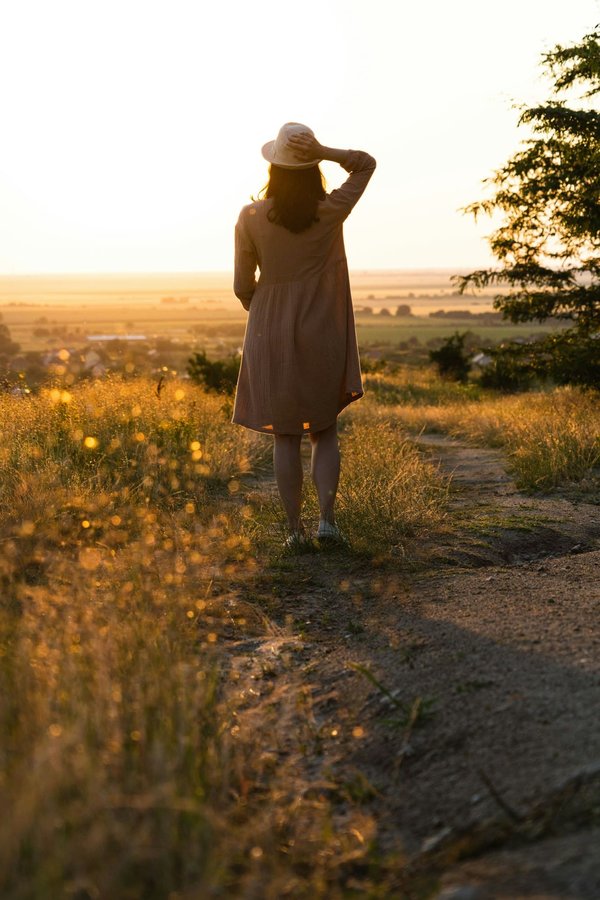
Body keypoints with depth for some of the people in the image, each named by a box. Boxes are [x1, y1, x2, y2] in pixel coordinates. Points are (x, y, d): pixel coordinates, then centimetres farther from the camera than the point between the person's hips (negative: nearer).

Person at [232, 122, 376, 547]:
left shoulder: (251, 217, -8)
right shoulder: (331, 212, -7)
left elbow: (243, 285, -1)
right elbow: (366, 164, 10)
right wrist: (322, 152, -7)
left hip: (272, 338, 0)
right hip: (322, 337, 0)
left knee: (285, 436, 8)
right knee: (325, 432, 14)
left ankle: (295, 528, 8)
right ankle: (327, 518, 1)